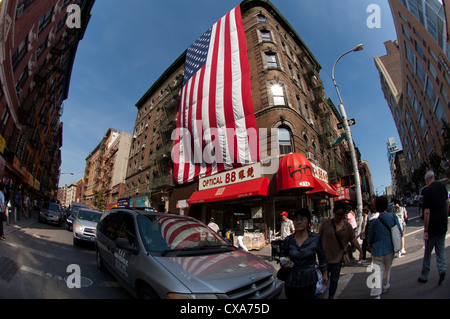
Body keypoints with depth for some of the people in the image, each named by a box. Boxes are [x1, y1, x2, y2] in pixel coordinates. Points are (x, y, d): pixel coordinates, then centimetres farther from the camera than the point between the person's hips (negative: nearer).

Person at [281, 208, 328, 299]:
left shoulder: (316, 238, -5)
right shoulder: (288, 240, -2)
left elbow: (322, 258, 10)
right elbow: (282, 256, 10)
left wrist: (325, 274, 16)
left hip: (308, 283, -2)